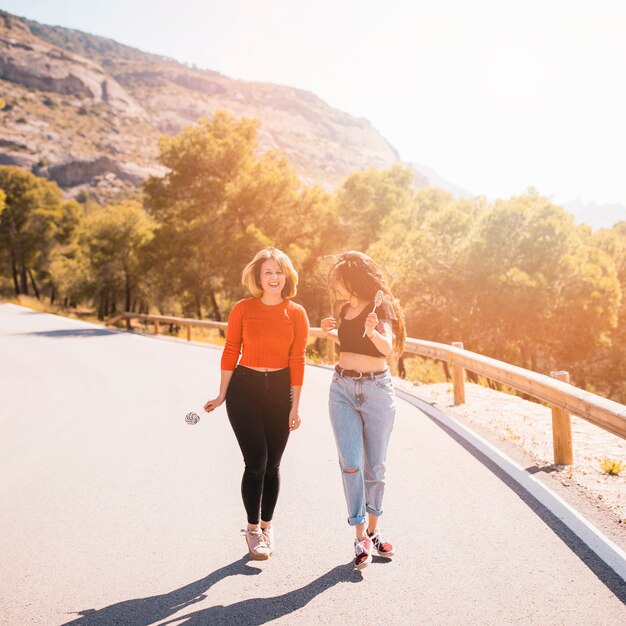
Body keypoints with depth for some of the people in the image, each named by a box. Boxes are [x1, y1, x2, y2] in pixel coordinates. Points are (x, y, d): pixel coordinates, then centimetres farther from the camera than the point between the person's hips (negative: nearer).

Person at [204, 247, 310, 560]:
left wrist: (295, 406, 0)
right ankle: (253, 530, 12)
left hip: (279, 390, 2)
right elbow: (230, 352, 1)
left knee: (272, 465, 8)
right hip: (244, 388, -1)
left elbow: (297, 361, 0)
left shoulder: (296, 314, -1)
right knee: (256, 462, -6)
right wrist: (221, 395, 2)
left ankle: (267, 526, 27)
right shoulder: (243, 309, -4)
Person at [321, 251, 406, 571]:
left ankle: (373, 529, 23)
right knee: (350, 464, -7)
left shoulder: (380, 307, -7)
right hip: (342, 388, 4)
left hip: (376, 389, -4)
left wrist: (373, 331, -43)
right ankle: (360, 536, -2)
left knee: (374, 466, 6)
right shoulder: (346, 309, 12)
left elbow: (387, 347, -23)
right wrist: (332, 333, 9)